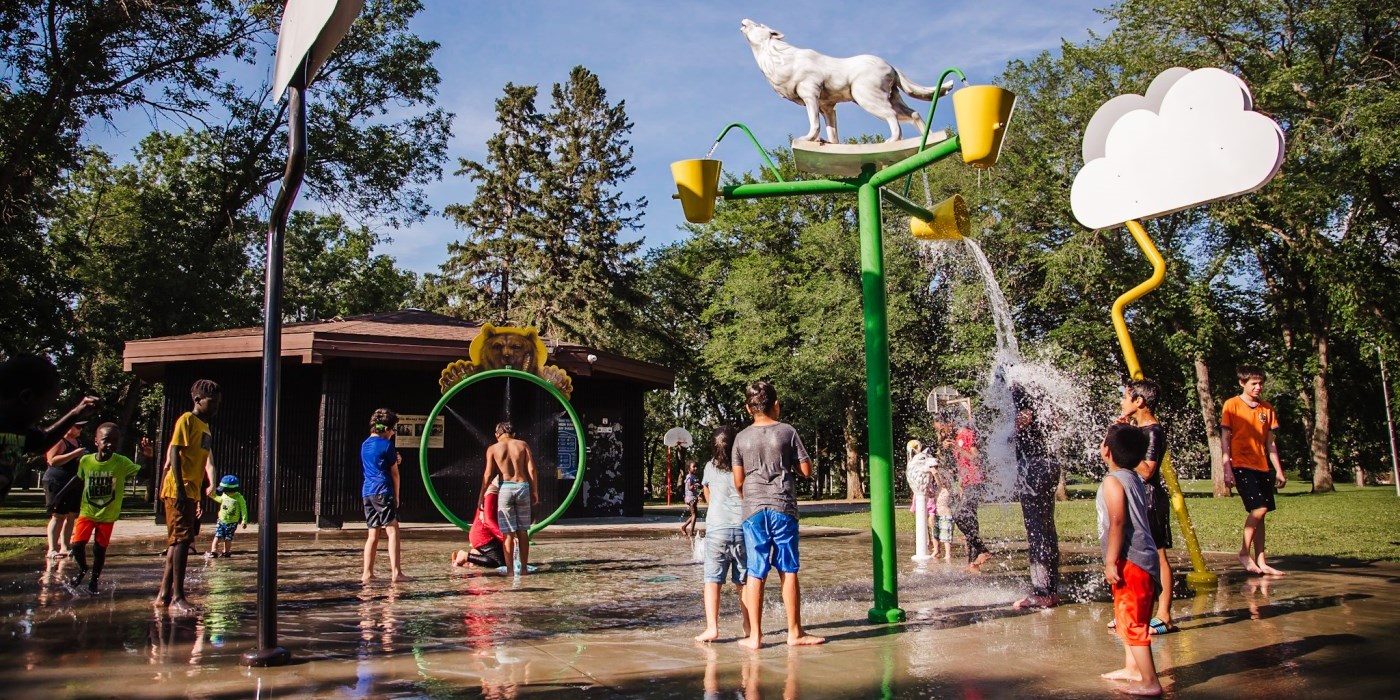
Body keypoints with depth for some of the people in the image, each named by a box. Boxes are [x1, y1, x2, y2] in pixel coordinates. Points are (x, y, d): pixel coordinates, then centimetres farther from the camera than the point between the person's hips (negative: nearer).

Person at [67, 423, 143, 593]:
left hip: (108, 516, -1)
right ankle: (82, 569, 25)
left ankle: (94, 579, 29)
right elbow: (79, 485, 6)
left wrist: (148, 457, -34)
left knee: (100, 549, 6)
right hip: (86, 513, 1)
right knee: (77, 544, -7)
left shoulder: (122, 463, -14)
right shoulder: (85, 461, -8)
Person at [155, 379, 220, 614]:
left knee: (178, 542, 10)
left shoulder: (206, 427, 20)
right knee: (182, 539, -12)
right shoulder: (187, 420, -6)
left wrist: (201, 495, 22)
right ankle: (177, 597, -13)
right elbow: (174, 454, -14)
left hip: (193, 492, 9)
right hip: (179, 490, -9)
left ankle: (164, 595, 16)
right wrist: (180, 488, -20)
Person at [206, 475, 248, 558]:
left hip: (232, 522, -4)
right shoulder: (224, 495, 2)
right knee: (218, 536, -7)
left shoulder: (239, 497, -13)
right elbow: (219, 499, 28)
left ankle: (226, 552, 20)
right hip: (221, 521, 4)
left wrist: (244, 521, -12)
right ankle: (213, 551, -9)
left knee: (228, 539, 4)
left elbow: (243, 509, -9)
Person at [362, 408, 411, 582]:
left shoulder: (365, 444, 16)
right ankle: (396, 572, -15)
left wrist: (395, 460, 9)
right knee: (392, 530, -8)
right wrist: (396, 496, 6)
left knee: (373, 534, 11)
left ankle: (367, 573, 9)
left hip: (367, 492, 8)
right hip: (383, 492, -8)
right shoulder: (386, 444, -6)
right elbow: (394, 473, -2)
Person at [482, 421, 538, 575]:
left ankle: (509, 568, 5)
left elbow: (488, 475, 0)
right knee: (522, 531, 10)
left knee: (508, 533, 4)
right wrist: (534, 491, 8)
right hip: (523, 487, 1)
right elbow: (531, 470, 3)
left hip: (505, 488, -1)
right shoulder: (522, 445, 9)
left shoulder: (493, 449, 6)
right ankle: (523, 567, 14)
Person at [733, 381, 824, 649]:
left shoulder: (741, 438, 3)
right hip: (783, 508, -1)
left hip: (753, 510, 1)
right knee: (788, 571, 6)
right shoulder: (787, 432, -2)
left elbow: (738, 481, 6)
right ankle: (795, 632, 13)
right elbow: (807, 470, 1)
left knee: (755, 574, 4)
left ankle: (754, 635, 7)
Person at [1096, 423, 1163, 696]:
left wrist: (1111, 562, -20)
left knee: (1132, 622, -4)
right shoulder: (1134, 478, 13)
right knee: (1127, 618, 23)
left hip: (1130, 562, -10)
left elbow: (1118, 523, -21)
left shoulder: (1112, 481, -15)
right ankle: (1132, 668, 35)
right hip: (1142, 558, 10)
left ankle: (1150, 682, 0)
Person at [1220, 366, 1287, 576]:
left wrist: (1279, 470, 13)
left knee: (1259, 513, 6)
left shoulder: (1267, 408, 13)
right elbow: (1225, 439, -4)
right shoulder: (1232, 405, -3)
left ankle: (1260, 562, 11)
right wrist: (1227, 469, -11)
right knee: (1259, 509, -16)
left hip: (1262, 467, 6)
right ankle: (1244, 552, -1)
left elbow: (1270, 443, 16)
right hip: (1242, 465, -6)